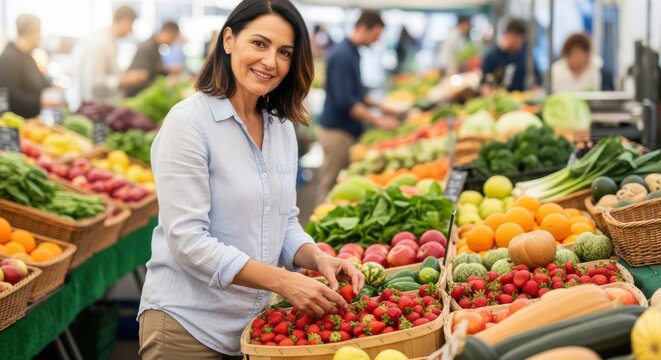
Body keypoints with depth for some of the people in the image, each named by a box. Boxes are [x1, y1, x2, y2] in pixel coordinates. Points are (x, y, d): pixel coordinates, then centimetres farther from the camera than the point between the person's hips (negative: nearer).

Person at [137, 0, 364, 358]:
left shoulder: (282, 128, 6)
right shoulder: (188, 121, -15)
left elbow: (285, 223, 11)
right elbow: (187, 240, -20)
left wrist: (317, 258, -10)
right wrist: (283, 281, -25)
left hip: (254, 323, 6)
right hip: (188, 324, -6)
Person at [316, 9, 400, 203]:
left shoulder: (352, 52, 11)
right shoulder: (342, 55, -19)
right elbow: (345, 102, -25)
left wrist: (380, 107, 15)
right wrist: (378, 121, -23)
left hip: (348, 129, 9)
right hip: (337, 131, -9)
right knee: (331, 187, -1)